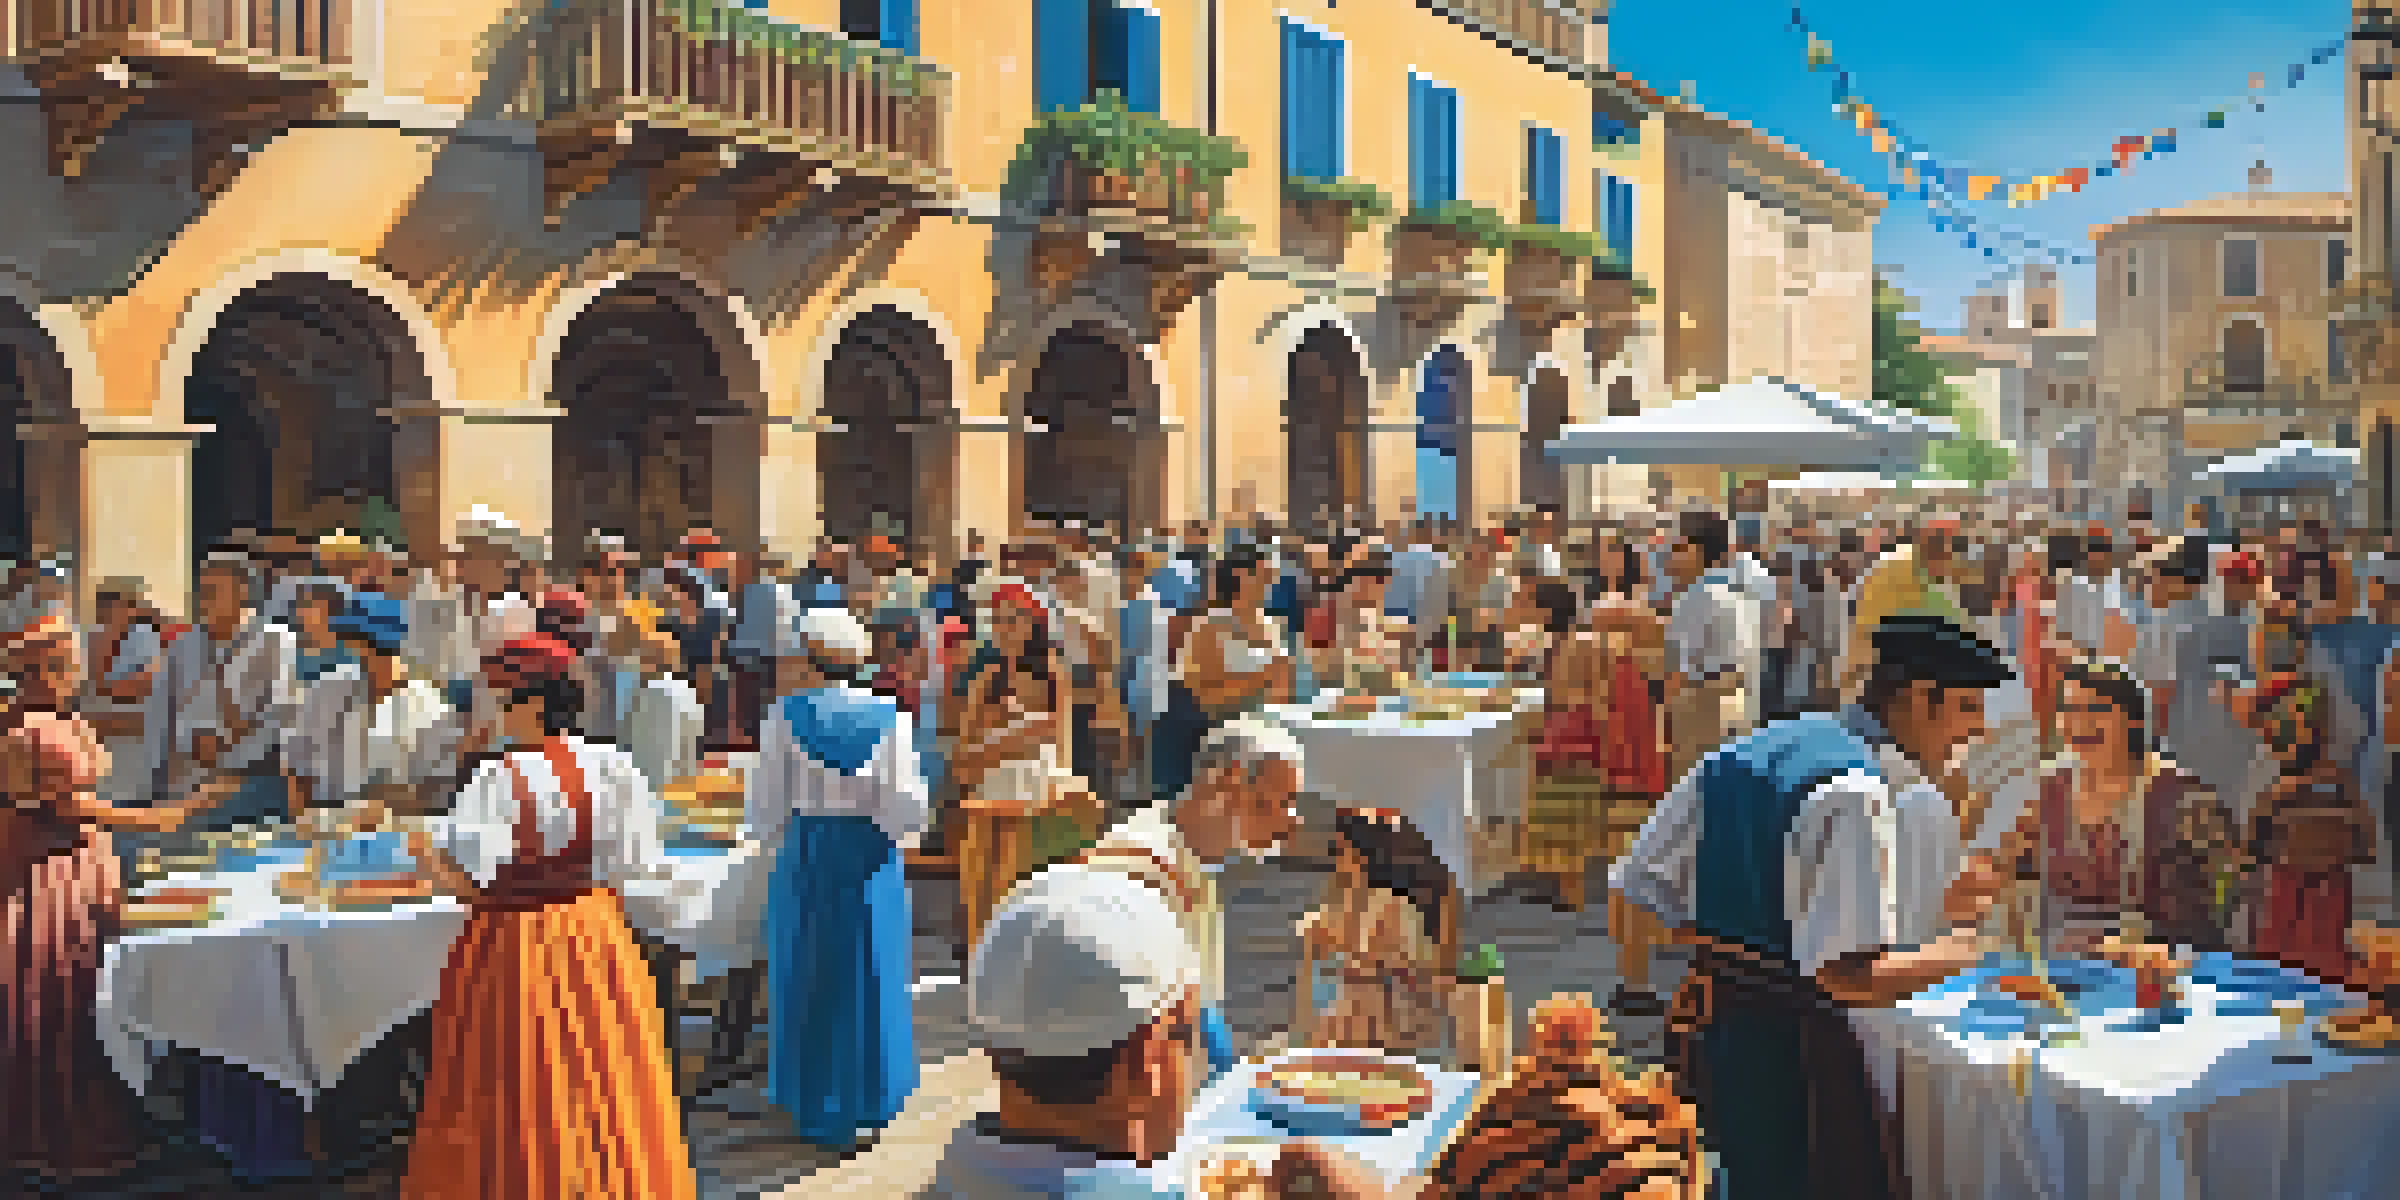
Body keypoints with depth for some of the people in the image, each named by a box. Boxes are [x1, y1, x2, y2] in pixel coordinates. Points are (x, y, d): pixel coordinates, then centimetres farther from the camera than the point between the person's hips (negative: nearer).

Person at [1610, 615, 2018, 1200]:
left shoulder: (1752, 748, 8)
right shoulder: (1860, 790, -19)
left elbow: (1641, 885, 10)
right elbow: (1852, 978, -25)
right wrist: (1967, 943, -9)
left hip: (1704, 1017, 9)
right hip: (1785, 1041, -9)